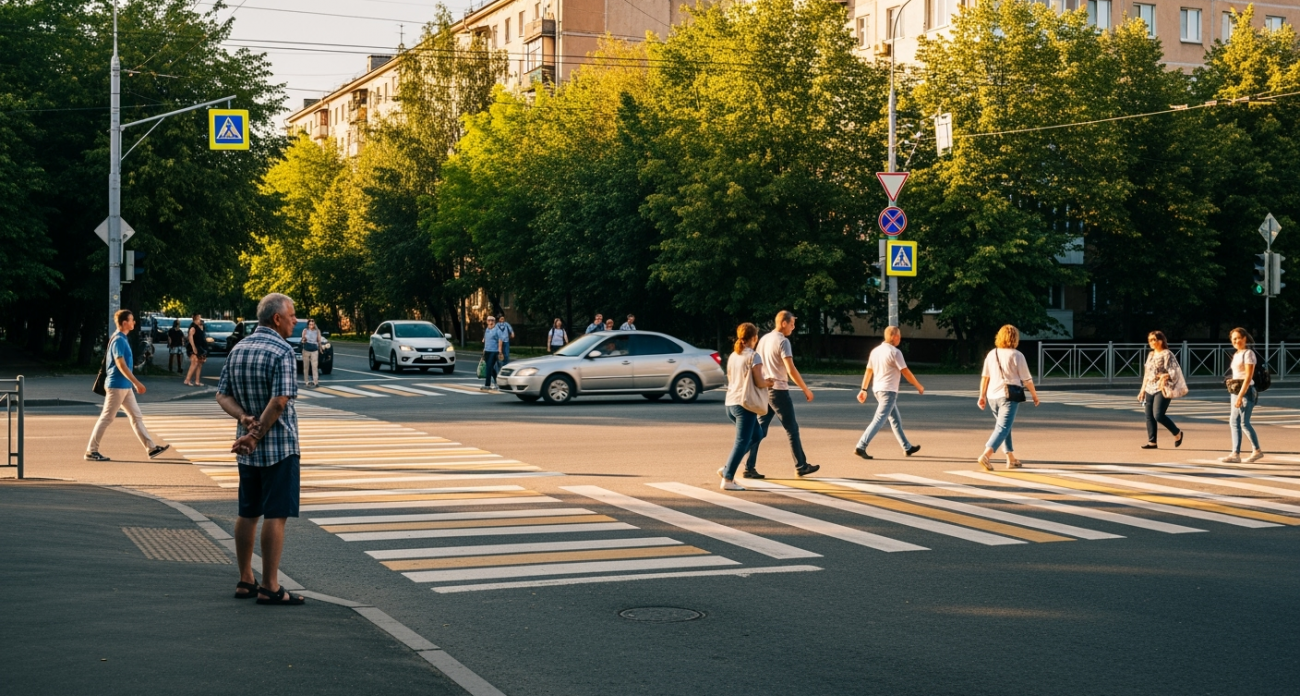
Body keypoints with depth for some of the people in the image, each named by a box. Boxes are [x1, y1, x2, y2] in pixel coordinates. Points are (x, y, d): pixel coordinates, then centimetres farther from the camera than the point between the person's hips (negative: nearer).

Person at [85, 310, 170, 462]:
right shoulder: (118, 340, -16)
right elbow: (121, 364, -22)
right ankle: (91, 451, 1)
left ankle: (151, 448, 12)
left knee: (136, 417, 9)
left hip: (125, 386, 10)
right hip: (117, 385, -10)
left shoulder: (122, 339, 12)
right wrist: (137, 383, -21)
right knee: (107, 418, -4)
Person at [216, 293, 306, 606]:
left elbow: (223, 395, 6)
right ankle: (269, 587, -3)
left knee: (247, 513, 14)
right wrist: (257, 435, -15)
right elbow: (279, 402, -22)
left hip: (247, 450, 8)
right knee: (275, 515, -4)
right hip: (279, 447, -7)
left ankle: (245, 581, 20)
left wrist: (244, 418, -9)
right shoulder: (282, 351, -14)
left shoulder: (238, 350, 10)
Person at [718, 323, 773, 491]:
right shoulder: (754, 357, -10)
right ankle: (728, 479, -7)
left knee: (756, 435, 21)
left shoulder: (732, 356, 12)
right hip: (745, 404, -8)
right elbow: (759, 383, -15)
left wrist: (764, 382, 20)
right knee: (742, 442, -3)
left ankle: (727, 468, 13)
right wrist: (768, 383, 8)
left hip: (731, 403, 8)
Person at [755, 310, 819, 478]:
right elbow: (791, 370, -19)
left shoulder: (763, 339, 12)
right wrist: (806, 389, -12)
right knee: (792, 429, 4)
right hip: (778, 390, -7)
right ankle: (801, 466, 11)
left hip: (764, 390, 8)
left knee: (760, 429, 6)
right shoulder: (782, 341, -13)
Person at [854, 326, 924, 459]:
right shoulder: (894, 352, -14)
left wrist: (863, 390, 16)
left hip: (877, 389, 9)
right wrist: (919, 386, 0)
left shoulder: (875, 351, 9)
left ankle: (907, 448, 25)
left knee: (895, 420, 17)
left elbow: (868, 371, 11)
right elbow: (906, 372, -11)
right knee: (879, 420, -11)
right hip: (888, 391, -9)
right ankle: (861, 447, -19)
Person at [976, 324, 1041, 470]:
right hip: (1008, 396, -6)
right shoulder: (1017, 355, -7)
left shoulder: (991, 354, 8)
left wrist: (982, 396, 17)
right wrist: (1035, 395, 9)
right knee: (1003, 428, -8)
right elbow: (1027, 379, -4)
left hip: (992, 395, 6)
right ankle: (985, 455, -24)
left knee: (1004, 426, 20)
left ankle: (1011, 459, 25)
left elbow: (985, 377, 10)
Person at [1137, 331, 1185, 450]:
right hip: (1149, 390, 8)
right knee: (1149, 416, 3)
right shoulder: (1151, 355, 17)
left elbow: (1174, 372, -13)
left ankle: (1177, 433, 7)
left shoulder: (1167, 354, -6)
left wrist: (1164, 377, -27)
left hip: (1162, 390, -8)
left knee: (1158, 415, -15)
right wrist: (1142, 389, 19)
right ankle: (1152, 441, 8)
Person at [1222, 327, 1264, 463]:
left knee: (1244, 423, -8)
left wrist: (1240, 396, -22)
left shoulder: (1248, 353, -11)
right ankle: (1235, 454, 2)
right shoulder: (1237, 354, 14)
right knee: (1234, 422, 3)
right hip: (1236, 392, 9)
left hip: (1246, 391, -9)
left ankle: (1257, 451, 6)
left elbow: (1248, 377, -17)